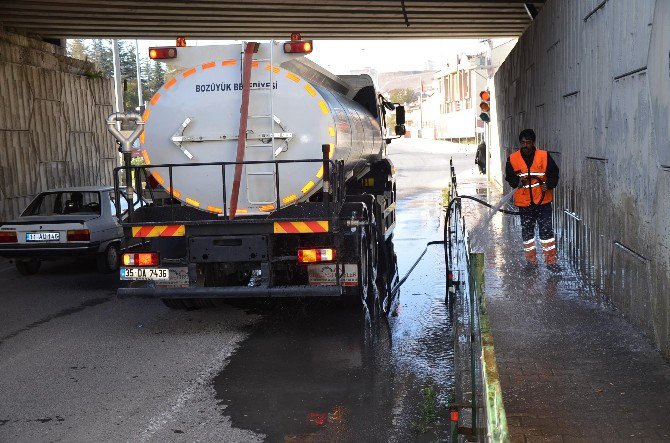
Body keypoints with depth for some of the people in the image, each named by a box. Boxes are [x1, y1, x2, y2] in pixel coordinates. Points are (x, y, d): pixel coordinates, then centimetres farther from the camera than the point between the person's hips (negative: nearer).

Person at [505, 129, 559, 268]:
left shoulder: (544, 156, -4)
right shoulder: (513, 159, -1)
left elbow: (554, 173, 2)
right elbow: (509, 177, 6)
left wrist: (548, 184, -16)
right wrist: (518, 181, -14)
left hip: (543, 200, -2)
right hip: (524, 202, 2)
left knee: (547, 230, -4)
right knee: (527, 231, 11)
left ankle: (551, 260, 3)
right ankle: (531, 260, 23)